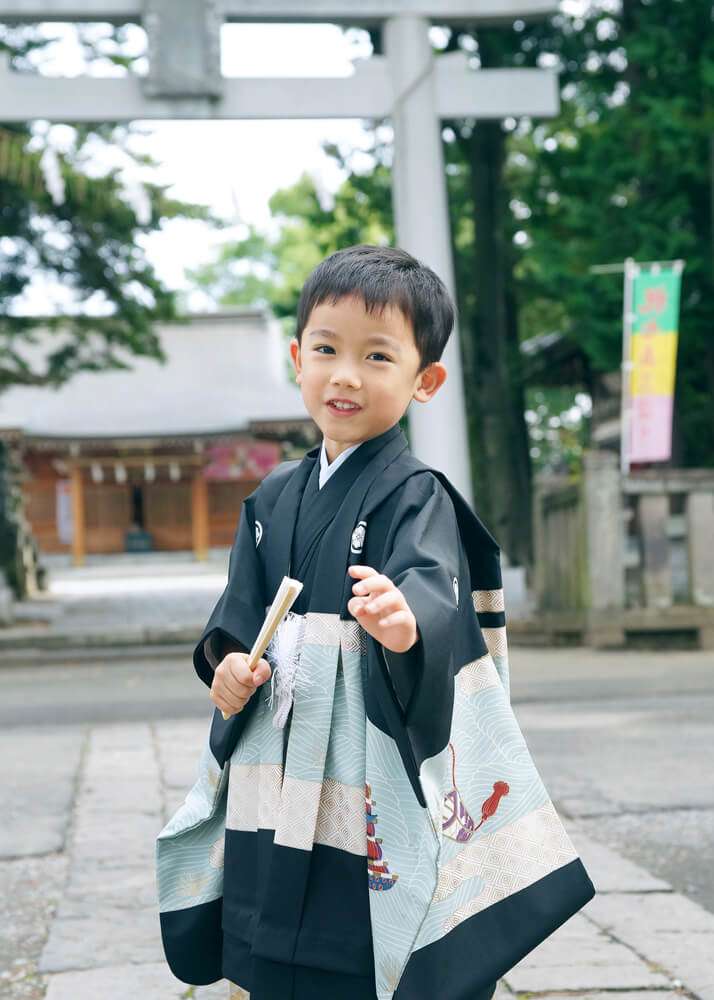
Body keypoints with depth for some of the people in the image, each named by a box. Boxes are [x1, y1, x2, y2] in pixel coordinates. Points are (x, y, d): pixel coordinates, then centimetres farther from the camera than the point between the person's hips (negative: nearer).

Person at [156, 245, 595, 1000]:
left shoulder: (416, 495, -8)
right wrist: (228, 659, -5)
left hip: (375, 776, -6)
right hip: (280, 773, 6)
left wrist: (408, 618, -49)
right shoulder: (274, 496, 11)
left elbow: (431, 585, -26)